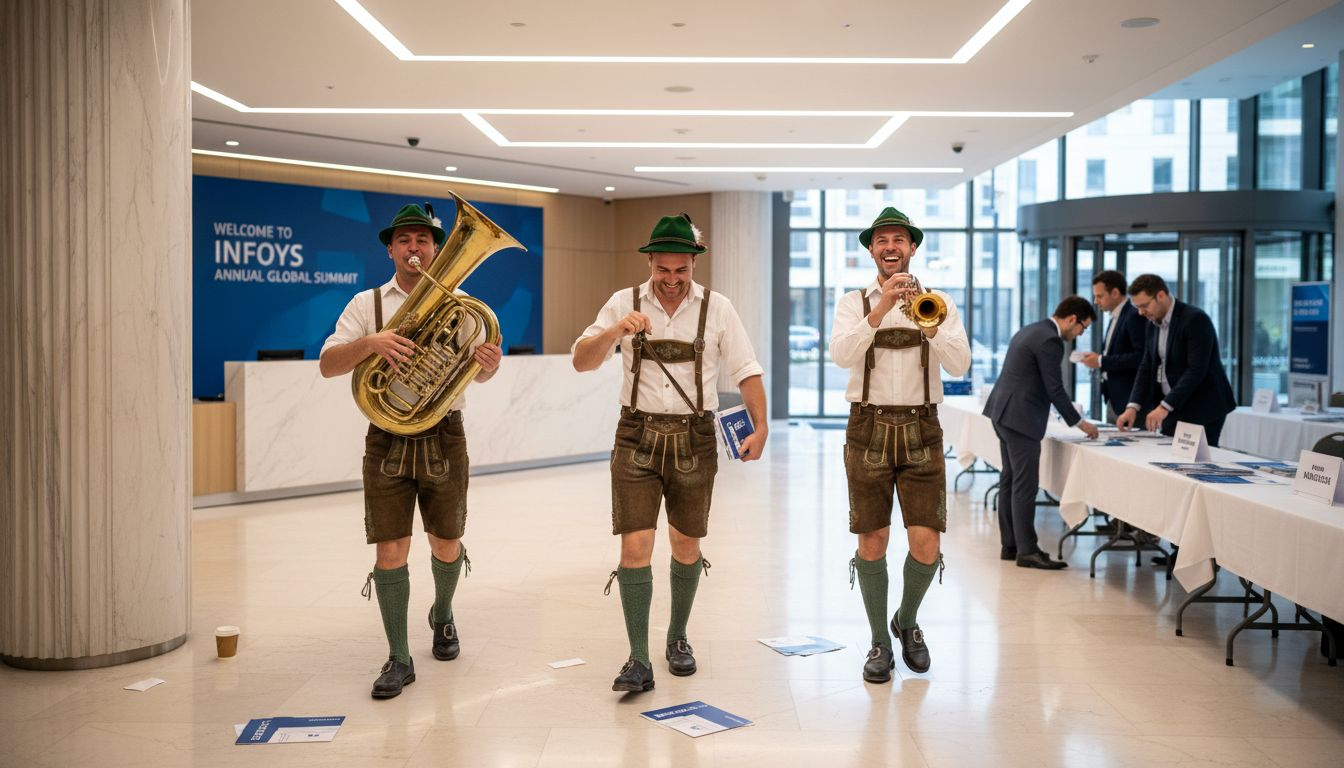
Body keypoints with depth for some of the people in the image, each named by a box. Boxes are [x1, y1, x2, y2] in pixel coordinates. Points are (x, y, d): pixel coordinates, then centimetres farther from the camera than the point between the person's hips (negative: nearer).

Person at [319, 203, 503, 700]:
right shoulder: (368, 304, 4)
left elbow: (478, 374, 2)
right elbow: (327, 365, -6)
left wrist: (488, 362, -23)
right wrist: (370, 342, -25)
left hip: (444, 437, 1)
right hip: (388, 439, -1)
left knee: (446, 543, 12)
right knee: (390, 550, -3)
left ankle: (442, 616, 41)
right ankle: (399, 659, 8)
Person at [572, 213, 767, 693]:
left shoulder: (716, 308, 1)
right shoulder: (625, 304, 1)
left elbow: (746, 372, 0)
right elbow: (581, 362, -5)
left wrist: (760, 426, -13)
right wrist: (614, 331, -23)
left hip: (694, 438, 1)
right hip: (638, 435, -1)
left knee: (687, 546, 11)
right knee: (635, 545, -8)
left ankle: (678, 639, 32)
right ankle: (639, 661, -2)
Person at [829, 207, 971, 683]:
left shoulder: (938, 302, 8)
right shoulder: (854, 303, 6)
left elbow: (960, 366, -5)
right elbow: (841, 354, -13)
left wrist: (929, 324, -18)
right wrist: (880, 310, -22)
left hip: (921, 430, 1)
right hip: (869, 428, 0)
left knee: (926, 545, -5)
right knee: (872, 543, 3)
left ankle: (907, 621, 24)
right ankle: (879, 642, 20)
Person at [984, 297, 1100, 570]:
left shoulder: (1030, 331, 16)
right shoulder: (1050, 340, -15)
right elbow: (1055, 389, -14)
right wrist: (1079, 422, -4)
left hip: (1005, 414, 11)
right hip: (1020, 418, -11)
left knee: (1010, 481, 13)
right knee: (1026, 485, -7)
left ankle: (1010, 544, 18)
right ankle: (1027, 551, -4)